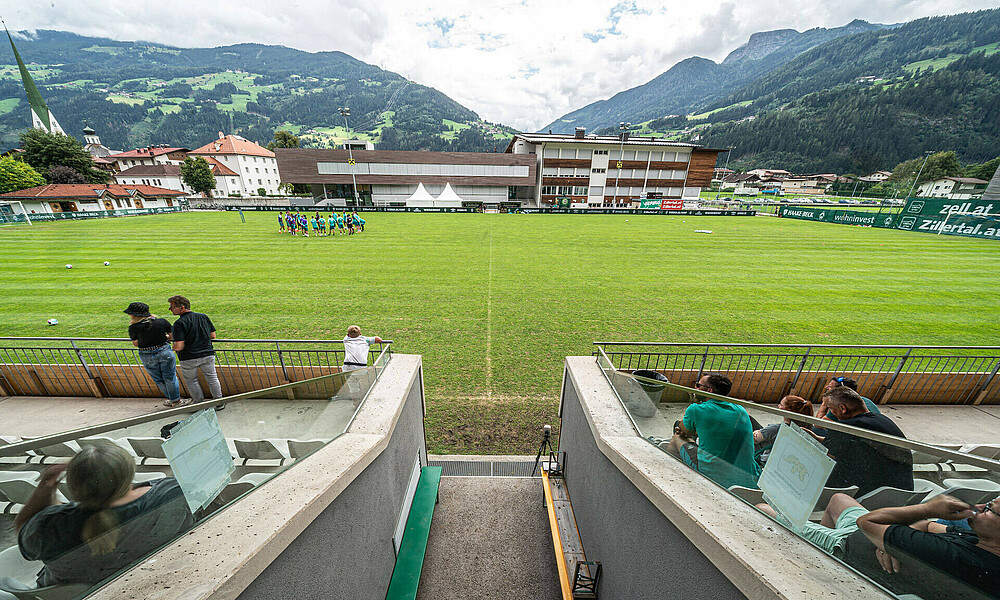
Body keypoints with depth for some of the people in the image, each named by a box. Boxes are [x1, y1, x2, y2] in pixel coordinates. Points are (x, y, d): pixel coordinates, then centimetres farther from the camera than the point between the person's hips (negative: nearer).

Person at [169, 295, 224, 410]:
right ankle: (219, 402, 25)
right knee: (212, 378, 17)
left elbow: (179, 347, -19)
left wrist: (173, 347, 3)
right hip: (207, 354, 4)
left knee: (191, 381, 17)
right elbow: (213, 336, 6)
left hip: (189, 358, -4)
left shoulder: (179, 323, -16)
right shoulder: (204, 317, 0)